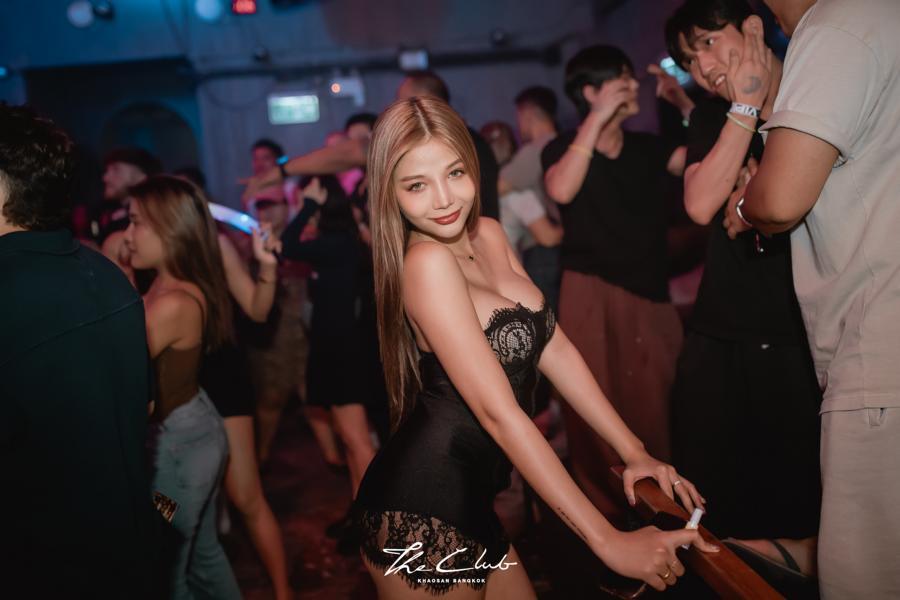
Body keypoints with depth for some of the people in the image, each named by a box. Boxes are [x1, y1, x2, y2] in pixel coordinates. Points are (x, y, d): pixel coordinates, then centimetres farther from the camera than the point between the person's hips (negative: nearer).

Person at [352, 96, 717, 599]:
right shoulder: (426, 262, -20)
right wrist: (609, 541, -23)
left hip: (469, 501, 8)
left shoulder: (488, 235, 5)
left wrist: (635, 452, 1)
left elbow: (556, 349, 6)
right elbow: (499, 413, -24)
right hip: (422, 517, -8)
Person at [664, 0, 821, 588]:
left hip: (803, 341, -3)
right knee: (718, 507, 12)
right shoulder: (713, 120, 9)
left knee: (805, 510, 6)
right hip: (720, 340, 3)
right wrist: (746, 106, -9)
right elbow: (701, 204, -9)